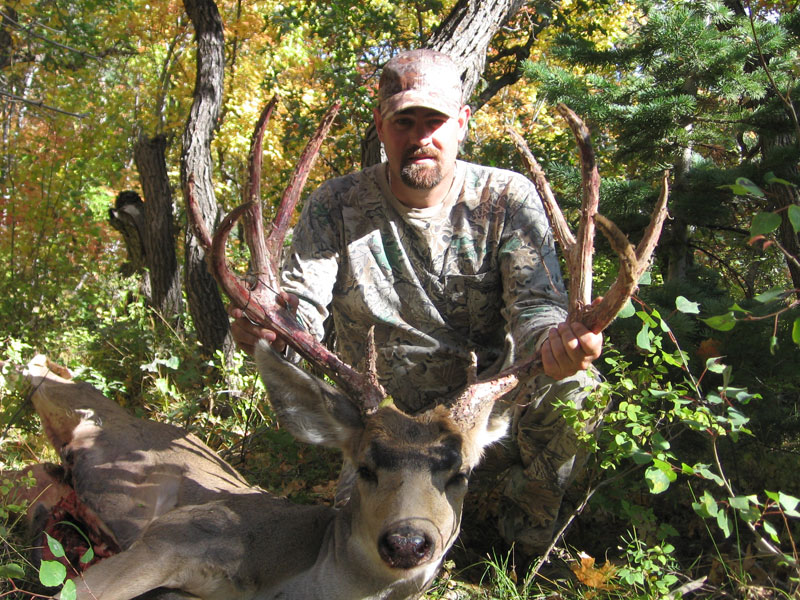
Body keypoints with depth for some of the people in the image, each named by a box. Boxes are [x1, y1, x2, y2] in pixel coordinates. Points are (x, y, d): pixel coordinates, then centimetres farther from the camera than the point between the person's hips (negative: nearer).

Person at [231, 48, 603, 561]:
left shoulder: (507, 198, -9)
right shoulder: (337, 206, -7)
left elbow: (536, 304, -18)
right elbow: (302, 303, -16)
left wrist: (558, 342, -44)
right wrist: (268, 327, -42)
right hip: (385, 422, 2)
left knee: (569, 383, -29)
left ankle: (528, 526, 1)